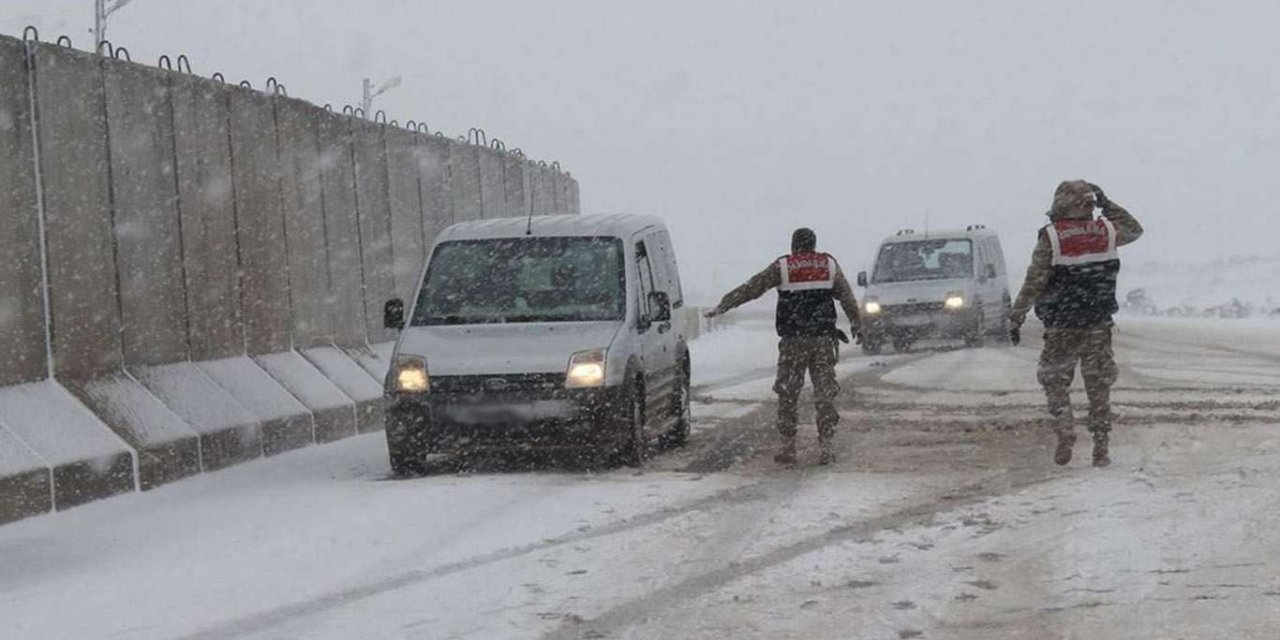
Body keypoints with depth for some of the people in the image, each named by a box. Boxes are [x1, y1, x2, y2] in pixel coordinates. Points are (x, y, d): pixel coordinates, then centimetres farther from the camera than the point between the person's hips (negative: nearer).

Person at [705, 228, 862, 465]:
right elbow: (847, 297, 15)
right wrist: (857, 324, 27)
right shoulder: (829, 265, 8)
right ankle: (826, 446, 2)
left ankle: (788, 447, 4)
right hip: (823, 339, 2)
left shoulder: (782, 267, 1)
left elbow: (751, 288, 1)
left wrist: (722, 306, 7)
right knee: (825, 393, 5)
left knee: (787, 395, 6)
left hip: (793, 341, -2)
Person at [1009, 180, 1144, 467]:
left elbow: (1033, 283, -11)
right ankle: (1101, 449, 10)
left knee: (1055, 382, 11)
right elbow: (1134, 228, 21)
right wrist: (1107, 203, 22)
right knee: (1099, 388, 10)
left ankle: (1065, 433, -8)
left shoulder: (1051, 238, -12)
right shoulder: (1107, 231, -1)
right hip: (1099, 328, 3)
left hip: (1061, 329, -3)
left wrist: (1016, 318, -4)